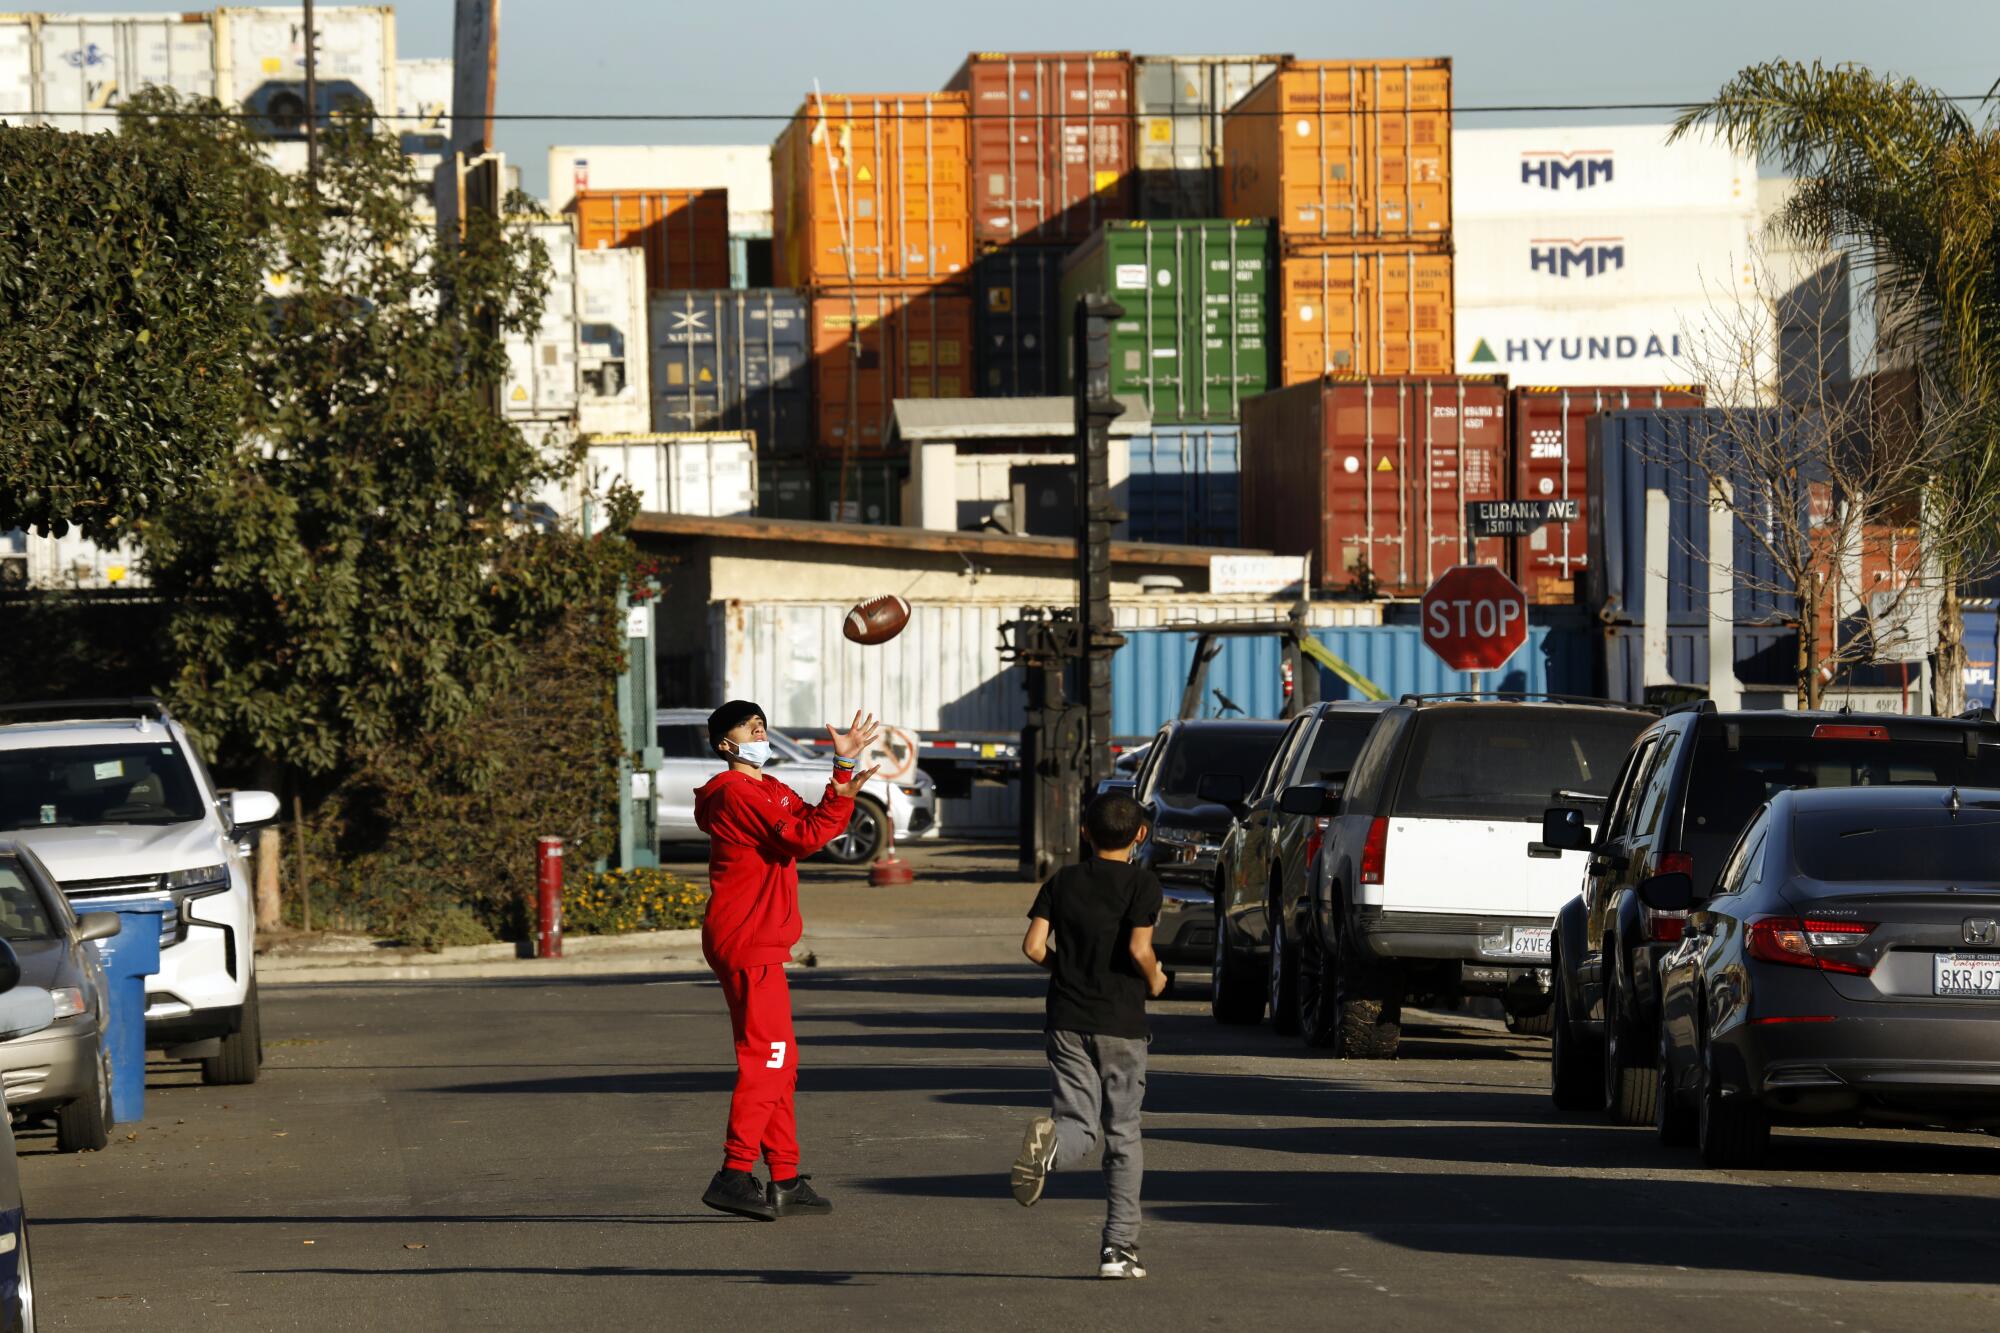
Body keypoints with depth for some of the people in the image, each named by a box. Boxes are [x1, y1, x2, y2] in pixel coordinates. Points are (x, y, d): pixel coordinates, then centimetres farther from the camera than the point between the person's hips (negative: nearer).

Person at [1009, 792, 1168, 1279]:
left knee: (1079, 1125, 3)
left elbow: (1034, 945, -2)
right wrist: (1155, 979, 3)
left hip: (1068, 1020, 2)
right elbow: (1138, 949, -18)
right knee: (1123, 1135, 8)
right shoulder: (1142, 884, -6)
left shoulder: (1062, 882, 5)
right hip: (1122, 1024, -2)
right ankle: (1119, 1245, 5)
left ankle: (1049, 1142, -35)